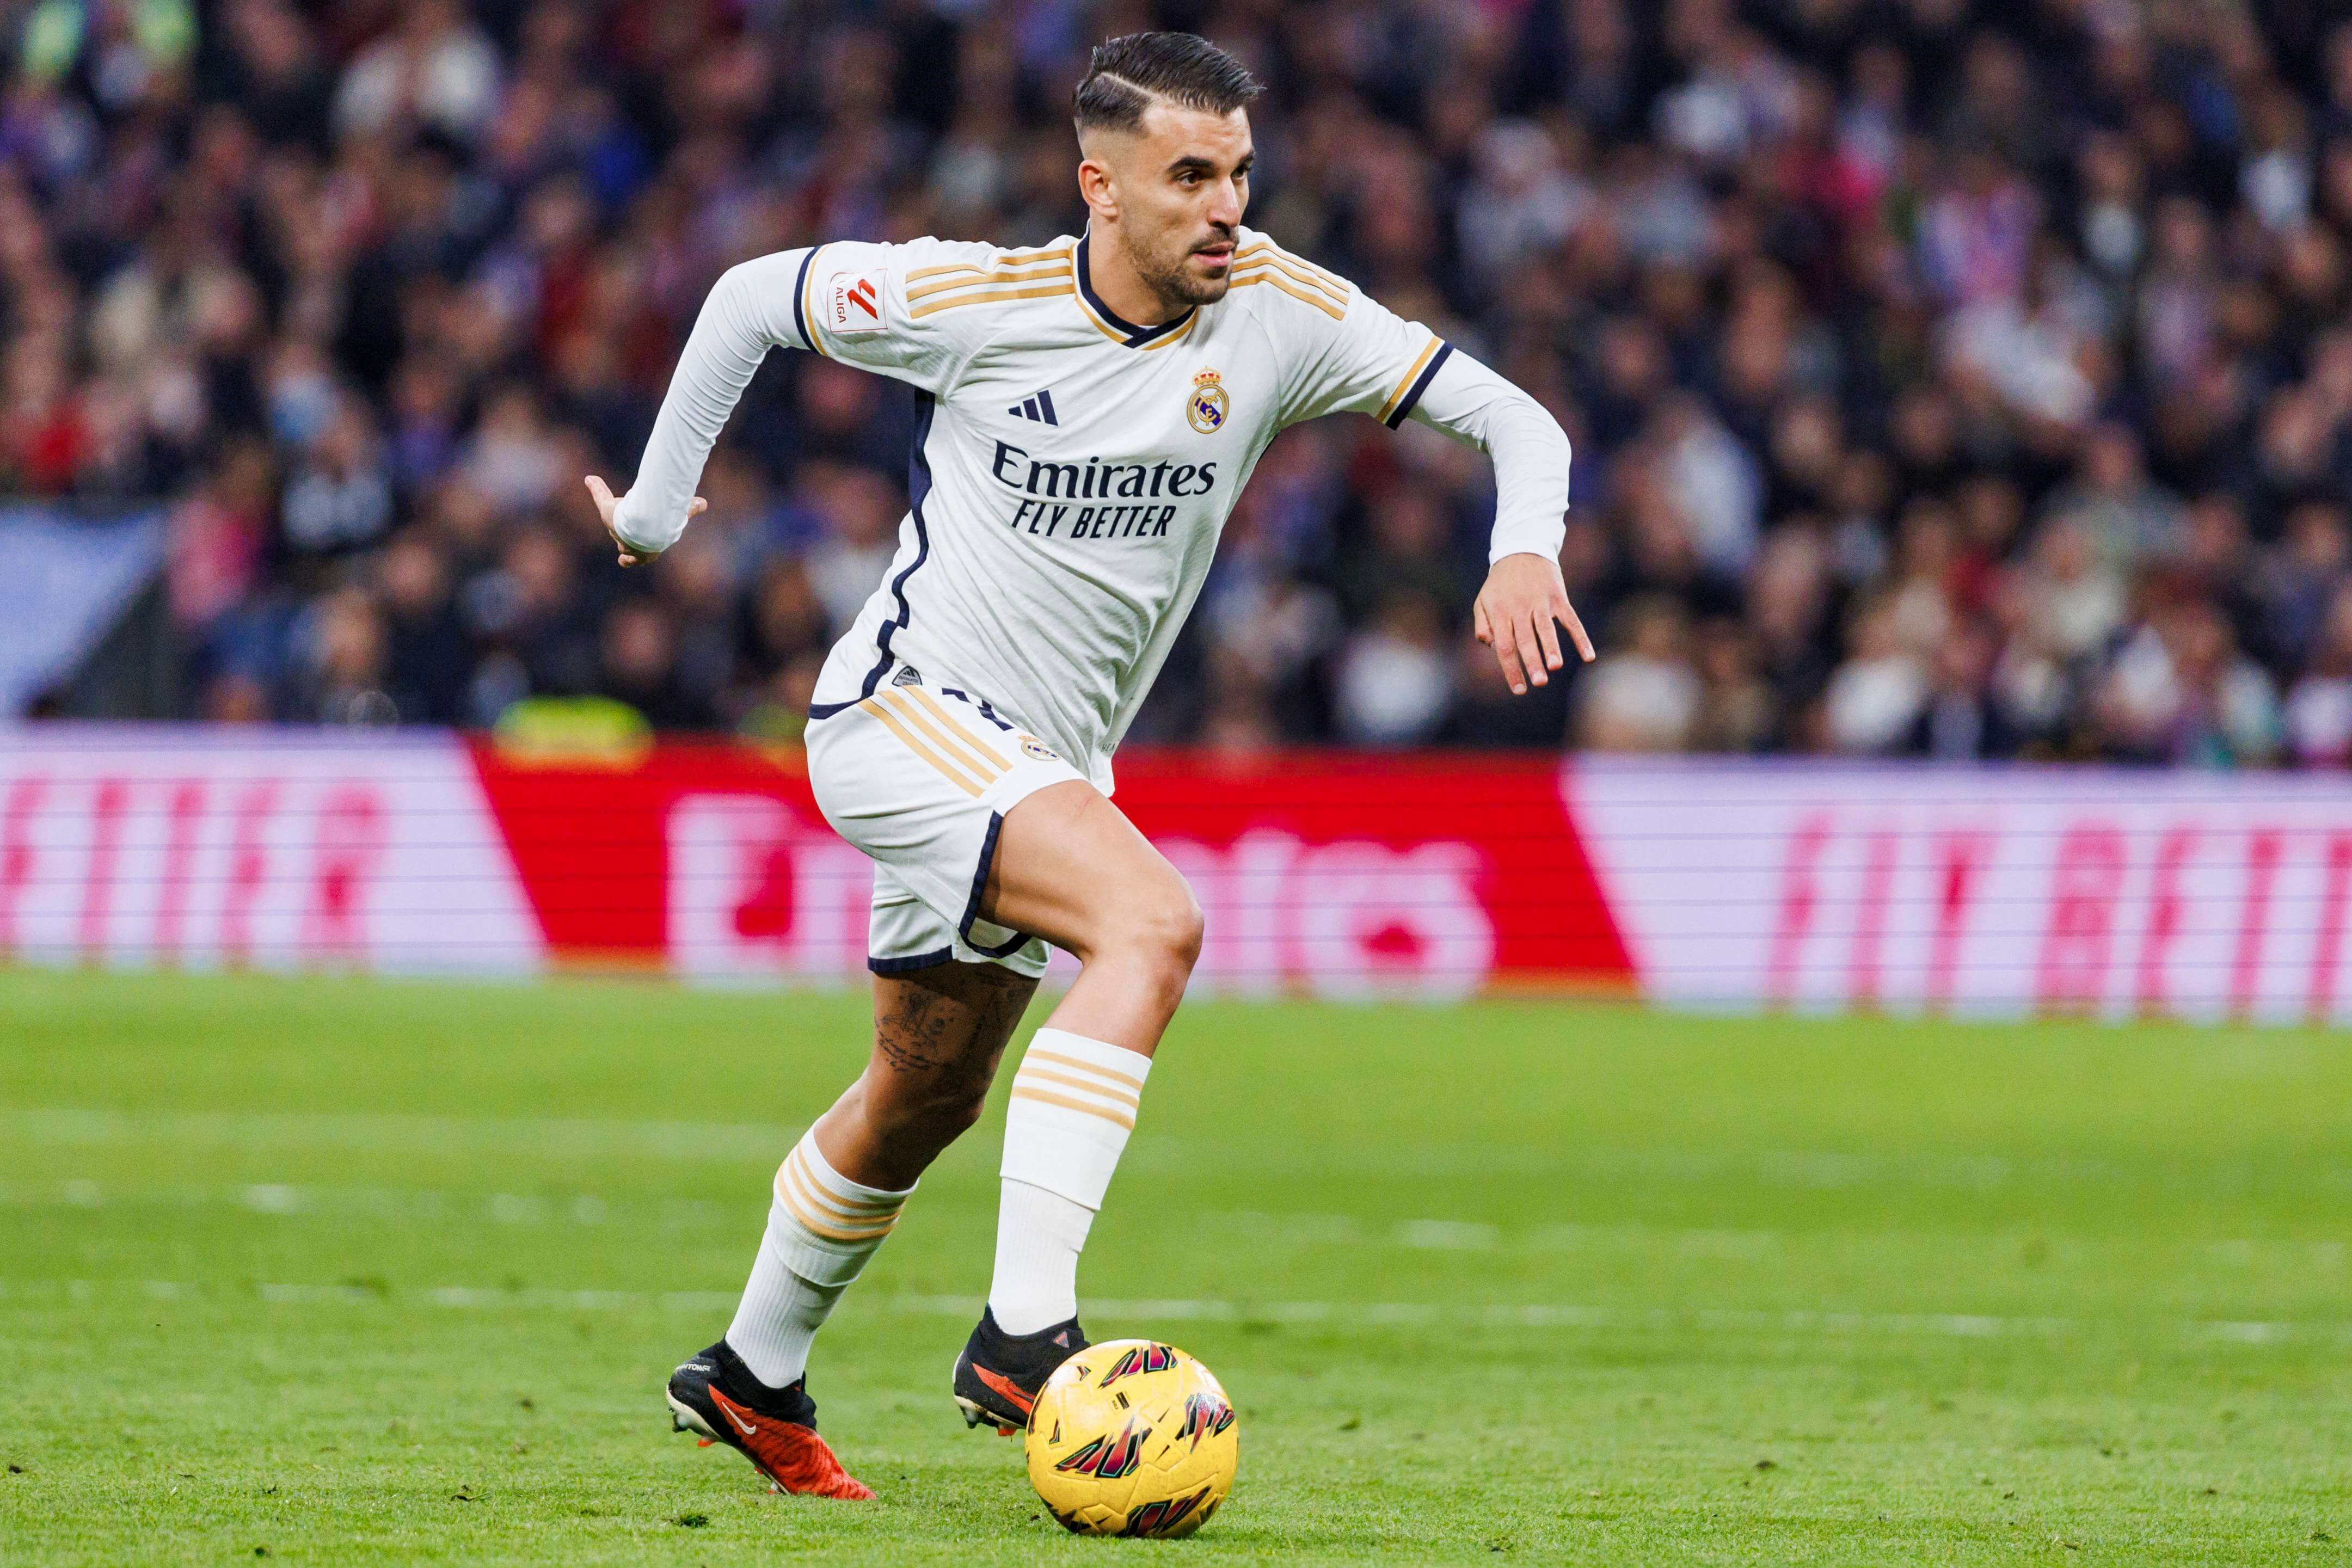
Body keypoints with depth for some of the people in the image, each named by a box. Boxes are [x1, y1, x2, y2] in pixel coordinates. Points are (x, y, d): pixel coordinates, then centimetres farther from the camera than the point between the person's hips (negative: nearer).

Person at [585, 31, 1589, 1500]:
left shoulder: (1277, 312, -6)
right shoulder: (978, 299, -13)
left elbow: (1508, 414, -5)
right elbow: (754, 298, 2)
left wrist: (1525, 553, -25)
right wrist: (656, 509, 9)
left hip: (1041, 766, 6)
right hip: (905, 708, -6)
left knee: (927, 1097, 20)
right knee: (1152, 919, -30)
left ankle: (753, 1379, 43)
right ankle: (1025, 1335, -37)